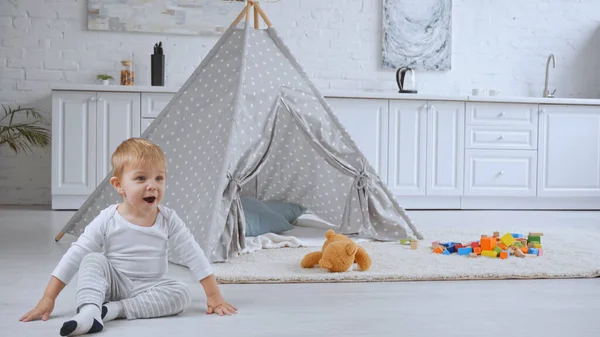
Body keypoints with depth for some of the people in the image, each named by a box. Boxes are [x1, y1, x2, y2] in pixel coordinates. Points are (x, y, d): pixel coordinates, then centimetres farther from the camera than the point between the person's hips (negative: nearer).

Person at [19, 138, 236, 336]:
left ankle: (116, 309, -27)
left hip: (148, 290, 1)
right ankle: (89, 312, -41)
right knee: (93, 260, -24)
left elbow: (194, 256, -5)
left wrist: (214, 295, -8)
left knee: (181, 293, -25)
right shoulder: (107, 220, -10)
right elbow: (74, 256, -10)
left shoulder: (168, 220, -7)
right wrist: (48, 298, -14)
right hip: (112, 285, -1)